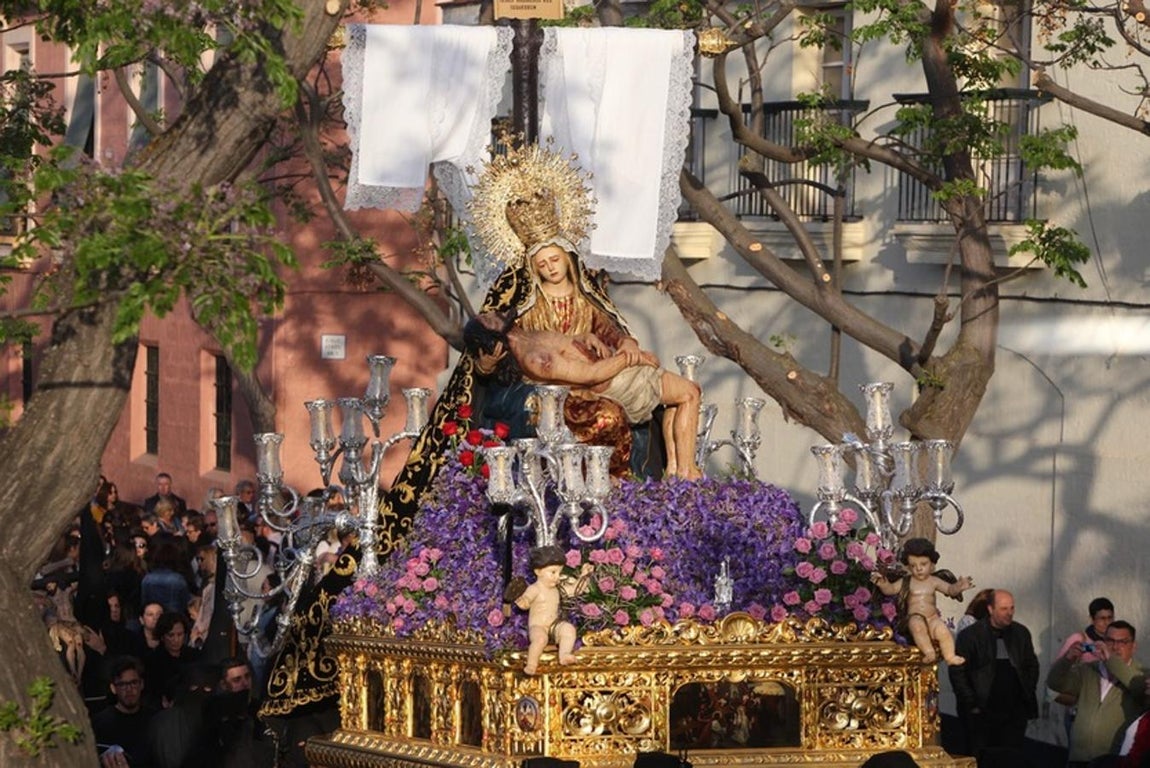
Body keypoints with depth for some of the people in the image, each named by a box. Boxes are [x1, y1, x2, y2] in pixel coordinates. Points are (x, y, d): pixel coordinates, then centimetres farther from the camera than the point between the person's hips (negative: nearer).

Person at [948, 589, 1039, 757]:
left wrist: (1028, 696, 8)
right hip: (982, 713, -3)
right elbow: (957, 671, -4)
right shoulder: (970, 635, -3)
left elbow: (1032, 666, 19)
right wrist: (971, 704, -8)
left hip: (1015, 712, 3)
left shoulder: (1021, 633, 10)